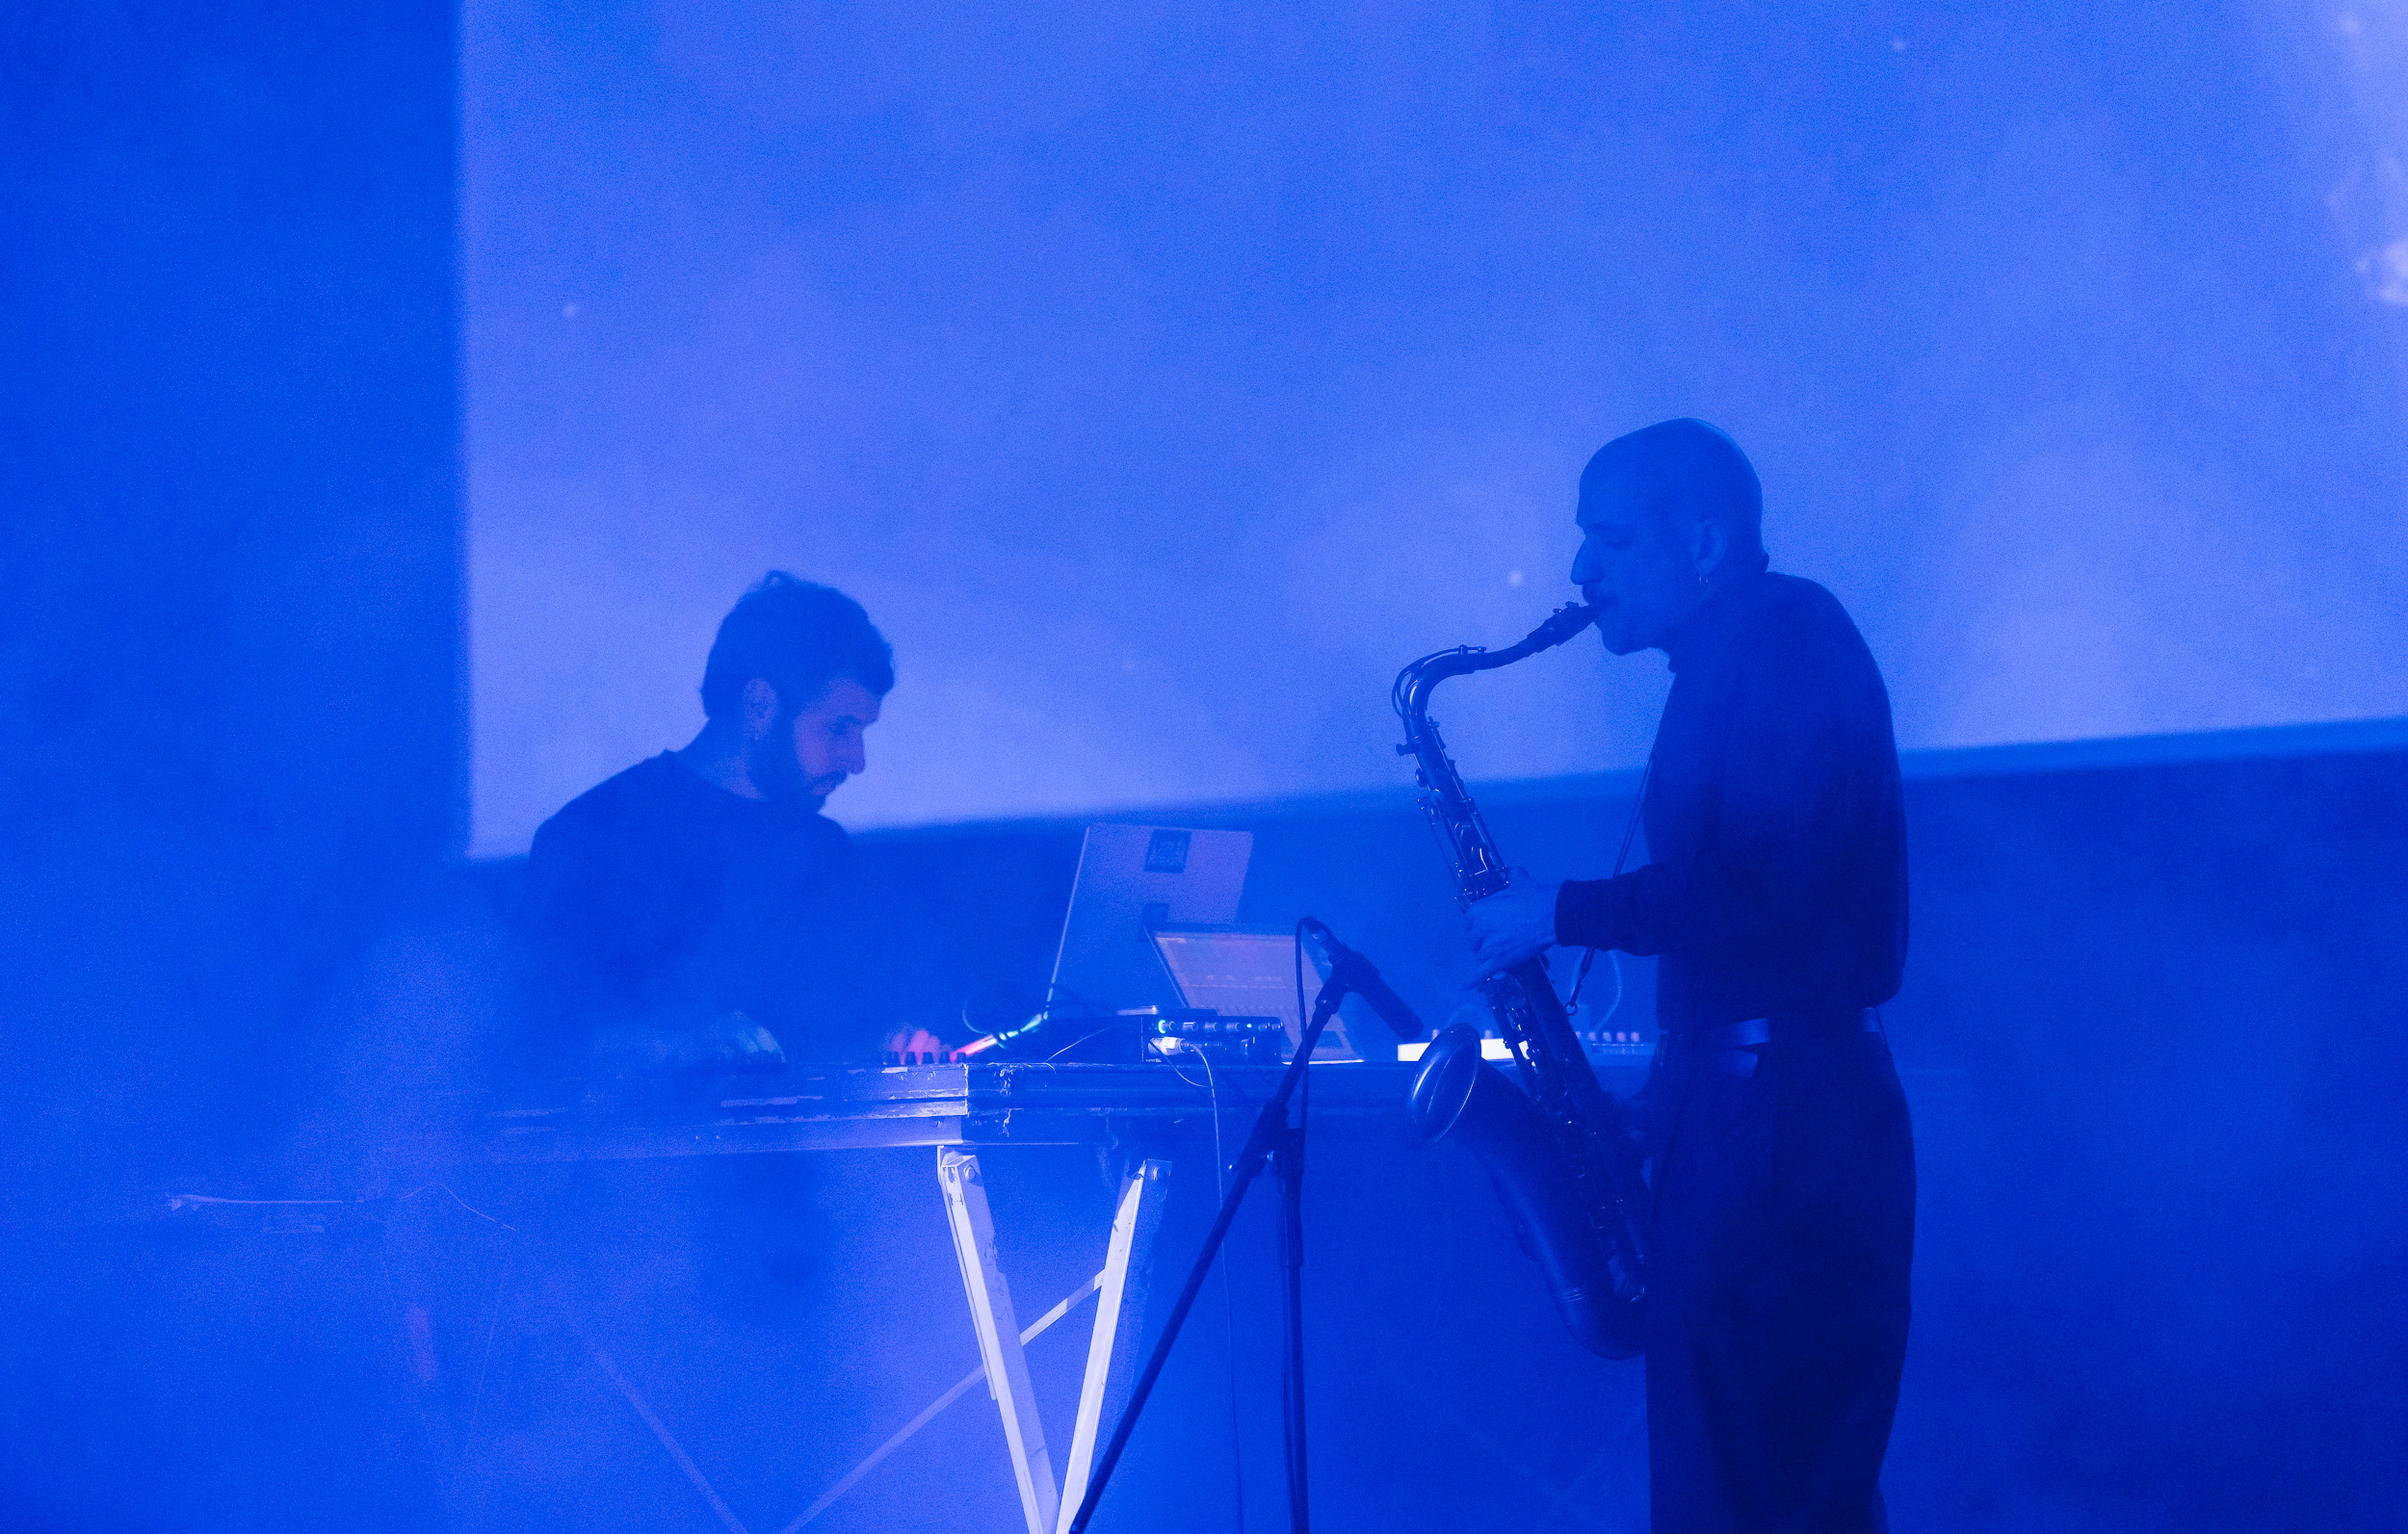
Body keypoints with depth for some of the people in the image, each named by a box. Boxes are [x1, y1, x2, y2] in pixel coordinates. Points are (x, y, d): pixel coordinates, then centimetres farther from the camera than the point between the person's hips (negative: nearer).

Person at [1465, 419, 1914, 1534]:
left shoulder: (1786, 640, -12)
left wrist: (1564, 914, -13)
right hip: (1739, 1104, 10)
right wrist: (1663, 1097, 12)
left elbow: (1765, 893, -22)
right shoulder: (1728, 669, 17)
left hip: (1783, 1117, -10)